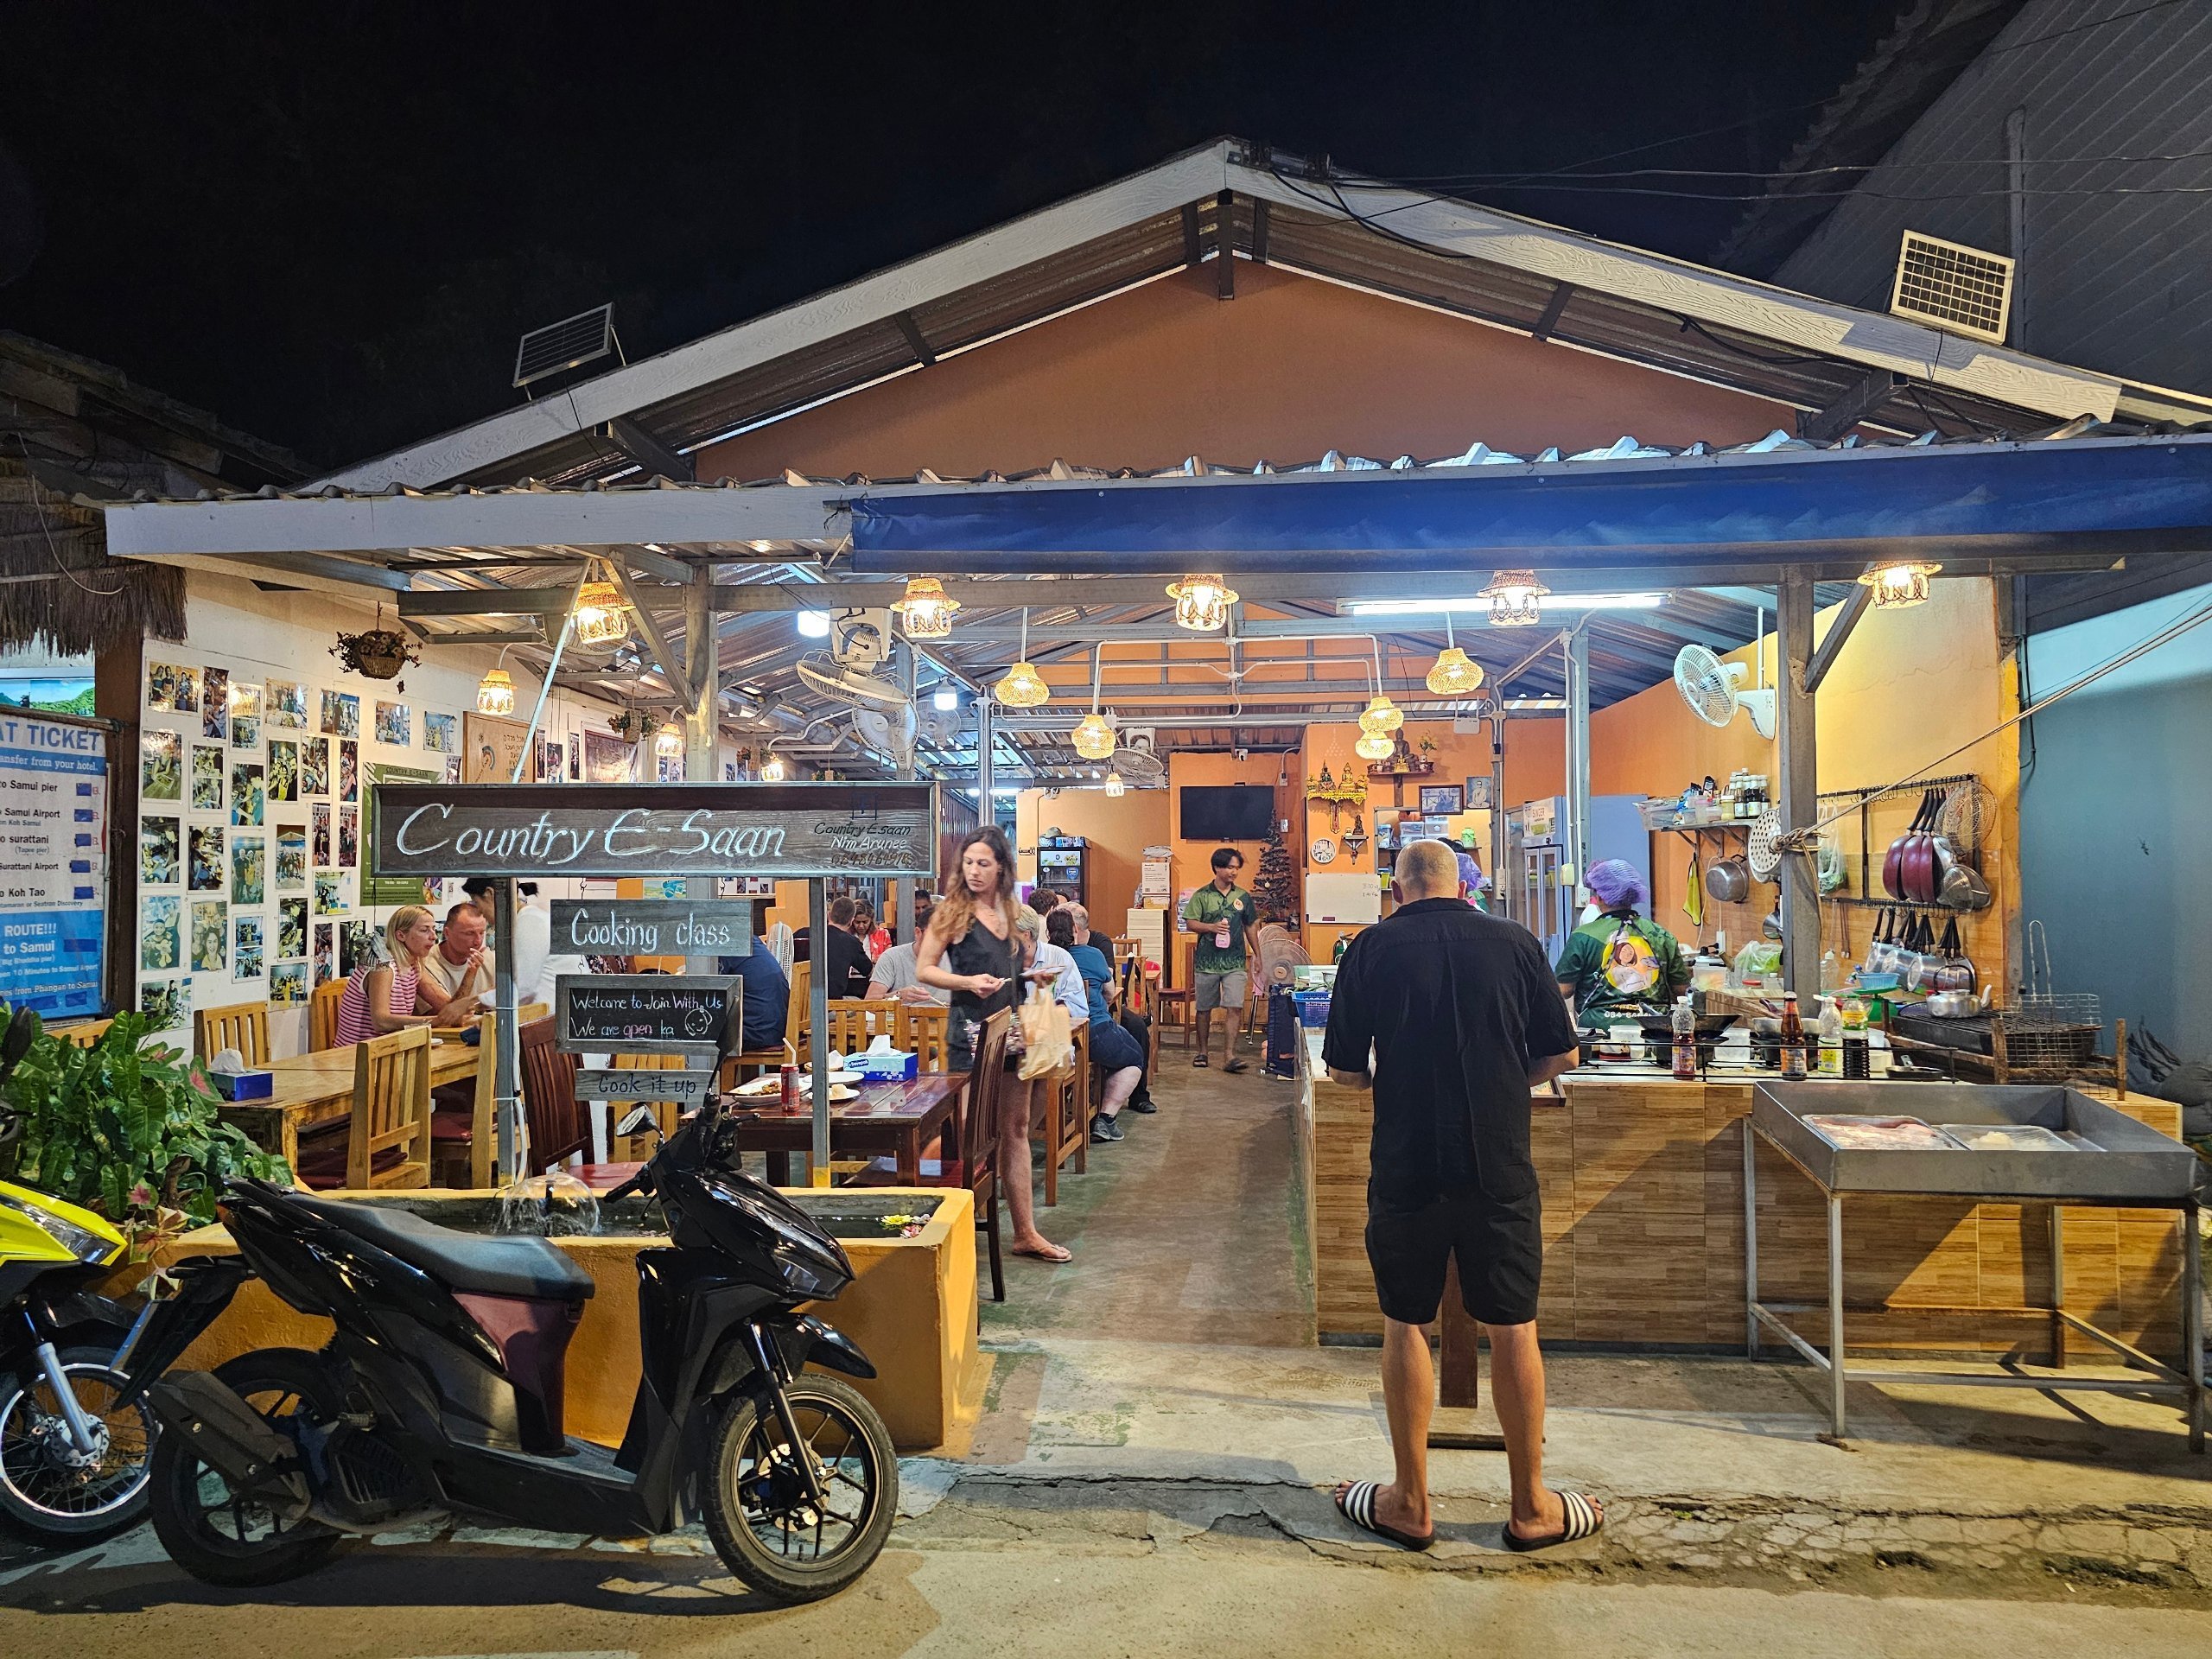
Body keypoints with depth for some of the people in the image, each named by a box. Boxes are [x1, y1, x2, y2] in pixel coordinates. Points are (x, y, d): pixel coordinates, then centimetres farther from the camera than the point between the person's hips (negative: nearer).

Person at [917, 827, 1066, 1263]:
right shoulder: (953, 911, -6)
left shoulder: (1014, 912, 11)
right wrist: (969, 982, -21)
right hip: (971, 1032, -6)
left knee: (1016, 1129, 11)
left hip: (1013, 1030, 6)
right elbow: (924, 969, -8)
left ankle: (1026, 1232, 18)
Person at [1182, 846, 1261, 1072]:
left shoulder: (1243, 897, 8)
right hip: (1207, 961, -1)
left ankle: (1230, 1055, -11)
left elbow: (1250, 926, 16)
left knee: (1235, 1007, -11)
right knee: (1204, 1009, 9)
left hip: (1235, 962, 1)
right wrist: (1211, 927, -20)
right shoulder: (1202, 895, 0)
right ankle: (1202, 1052, 22)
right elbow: (1191, 922, -3)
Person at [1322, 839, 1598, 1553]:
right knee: (1513, 1331, 11)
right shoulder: (1515, 943, 0)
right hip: (1500, 1168, 1)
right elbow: (1561, 1053, 6)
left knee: (1405, 1326, 11)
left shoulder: (1373, 946, -3)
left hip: (1405, 1167, -1)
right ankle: (1531, 1508, 22)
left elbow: (1343, 1068, -1)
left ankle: (1410, 1503, 21)